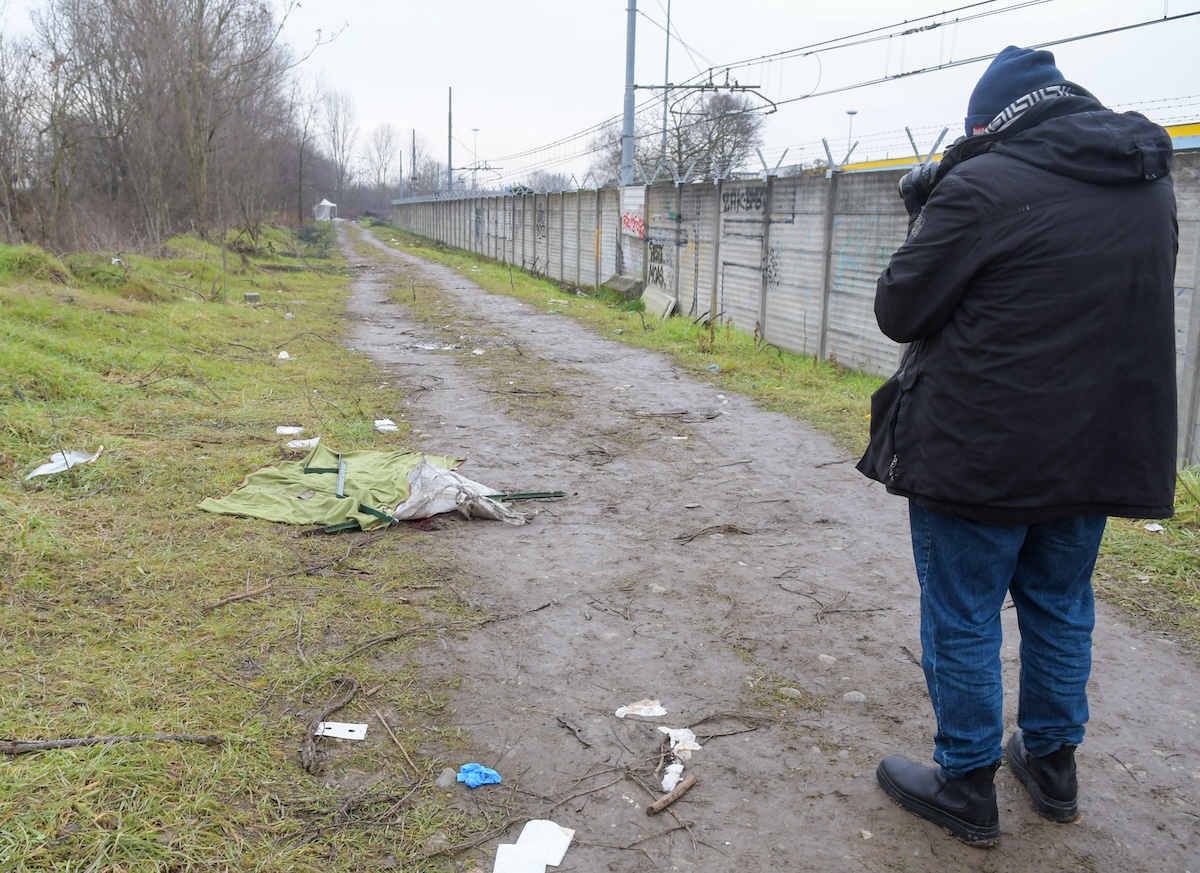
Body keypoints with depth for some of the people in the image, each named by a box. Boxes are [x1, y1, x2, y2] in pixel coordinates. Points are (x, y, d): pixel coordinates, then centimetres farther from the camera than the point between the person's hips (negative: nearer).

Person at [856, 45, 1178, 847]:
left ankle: (966, 789, 20)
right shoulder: (1151, 183, 7)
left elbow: (900, 313, -12)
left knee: (964, 620, 8)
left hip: (982, 451, -7)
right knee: (1061, 609, 21)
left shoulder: (983, 186, -16)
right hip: (1099, 448, 7)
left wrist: (928, 222, 5)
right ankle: (1052, 763, 36)